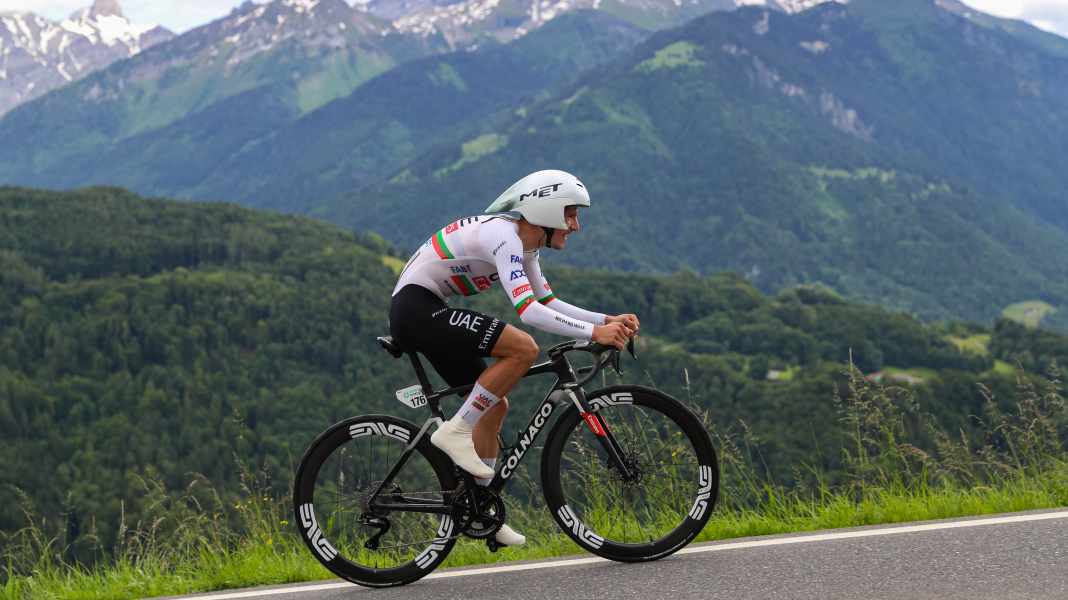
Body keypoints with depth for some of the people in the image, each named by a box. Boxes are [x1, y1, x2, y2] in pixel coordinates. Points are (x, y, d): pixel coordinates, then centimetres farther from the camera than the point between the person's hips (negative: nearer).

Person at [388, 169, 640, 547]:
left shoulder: (524, 243, 12)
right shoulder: (503, 236, -20)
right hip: (416, 307, -11)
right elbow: (528, 311, -30)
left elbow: (549, 303, 16)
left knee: (494, 407, 11)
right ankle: (456, 431, -15)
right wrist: (593, 332, -30)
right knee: (523, 348, -23)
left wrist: (607, 321, 3)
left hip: (423, 314, 11)